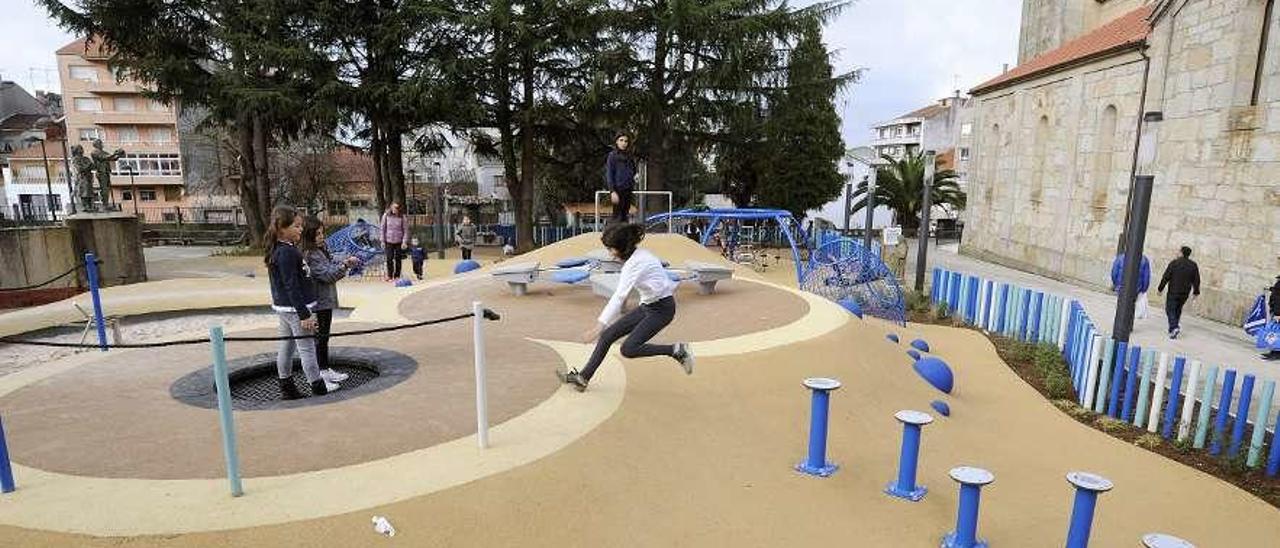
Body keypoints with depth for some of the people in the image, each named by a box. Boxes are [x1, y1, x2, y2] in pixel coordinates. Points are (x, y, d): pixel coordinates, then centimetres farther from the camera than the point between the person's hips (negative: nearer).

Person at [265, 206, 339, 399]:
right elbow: (291, 286, -23)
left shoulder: (276, 250, 8)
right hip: (295, 308, -9)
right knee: (307, 348, 3)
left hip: (283, 307, 9)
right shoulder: (287, 252, -22)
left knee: (286, 347, 16)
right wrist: (304, 315, -21)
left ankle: (286, 387, 25)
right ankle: (318, 386, 15)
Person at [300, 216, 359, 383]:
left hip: (325, 300, 9)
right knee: (321, 336, 1)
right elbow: (327, 274, -23)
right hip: (320, 302, -9)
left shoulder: (321, 248, 8)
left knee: (321, 335, 17)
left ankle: (324, 368, 27)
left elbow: (331, 264, 15)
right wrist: (345, 265, -29)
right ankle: (324, 371, 10)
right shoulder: (310, 255, -20)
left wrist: (345, 261, -3)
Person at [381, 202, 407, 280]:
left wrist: (404, 242, -8)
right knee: (389, 258, 1)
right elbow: (383, 228, 2)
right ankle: (389, 275, 15)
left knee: (398, 259, 4)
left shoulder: (402, 216, -5)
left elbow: (404, 230, -2)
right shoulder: (386, 215, -3)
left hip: (399, 241, 0)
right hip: (389, 241, 0)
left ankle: (397, 276, 15)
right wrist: (383, 241, 1)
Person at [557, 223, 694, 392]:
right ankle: (583, 377, 10)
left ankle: (677, 351, -3)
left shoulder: (635, 263, -26)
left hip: (661, 309, -9)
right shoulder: (639, 254, 2)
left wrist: (600, 325, -38)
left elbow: (619, 296, -34)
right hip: (647, 306, 9)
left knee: (628, 349, -16)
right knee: (608, 335, 2)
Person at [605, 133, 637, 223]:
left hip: (628, 190, 6)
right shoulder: (613, 155, -5)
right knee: (618, 217, -8)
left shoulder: (629, 156, 12)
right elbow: (609, 175, -10)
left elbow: (633, 172, 25)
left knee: (624, 215, 8)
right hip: (618, 189, -6)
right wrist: (612, 191, -18)